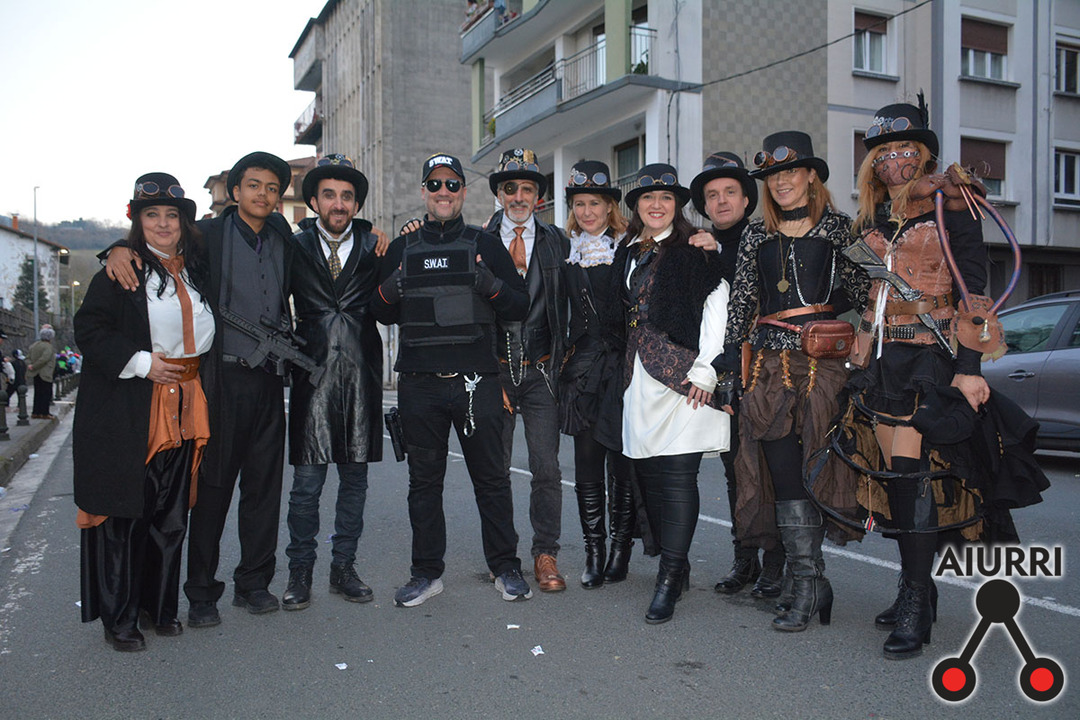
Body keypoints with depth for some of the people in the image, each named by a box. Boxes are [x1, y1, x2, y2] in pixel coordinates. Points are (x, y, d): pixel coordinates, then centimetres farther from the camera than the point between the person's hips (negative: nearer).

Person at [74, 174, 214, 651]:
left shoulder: (197, 270, 13)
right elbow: (89, 330, -8)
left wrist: (192, 370, 11)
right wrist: (140, 362, -17)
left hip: (182, 413, 5)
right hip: (127, 415, -5)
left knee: (171, 517, 10)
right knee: (123, 517, 1)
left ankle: (160, 607, 25)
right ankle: (118, 619, 15)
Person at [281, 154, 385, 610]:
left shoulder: (373, 247, 7)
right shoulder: (295, 246, 5)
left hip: (361, 374, 2)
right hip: (314, 374, -1)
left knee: (355, 478, 9)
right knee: (307, 481, 1)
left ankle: (344, 567, 22)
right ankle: (300, 572, 16)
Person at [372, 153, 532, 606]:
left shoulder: (485, 245, 9)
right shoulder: (402, 249, 14)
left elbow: (520, 307, 4)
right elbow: (382, 315, 15)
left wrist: (490, 285, -15)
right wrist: (390, 290, -7)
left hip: (476, 381, -1)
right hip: (419, 384, 2)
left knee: (491, 477, 4)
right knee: (424, 480, 8)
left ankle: (505, 568, 18)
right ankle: (427, 573, 20)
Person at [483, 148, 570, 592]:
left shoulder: (557, 242, 7)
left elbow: (563, 305, 8)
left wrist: (560, 362, 1)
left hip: (541, 371, 0)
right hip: (494, 369, 0)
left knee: (546, 468, -1)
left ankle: (545, 555, 14)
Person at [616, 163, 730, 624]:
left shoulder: (694, 250, 0)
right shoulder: (627, 252, 17)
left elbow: (717, 305, -6)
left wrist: (705, 368, -12)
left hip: (681, 375, -6)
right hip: (639, 379, 6)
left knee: (678, 477, -7)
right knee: (649, 475, 8)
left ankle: (670, 579, -3)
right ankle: (676, 566, 21)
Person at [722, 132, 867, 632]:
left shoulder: (839, 229, 8)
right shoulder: (756, 236, 17)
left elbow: (860, 295, 5)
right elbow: (741, 300, 14)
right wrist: (733, 354, 7)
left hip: (823, 356, -3)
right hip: (769, 361, 3)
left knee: (802, 465, -6)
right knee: (781, 467, -5)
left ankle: (806, 584, 3)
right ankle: (809, 581, 2)